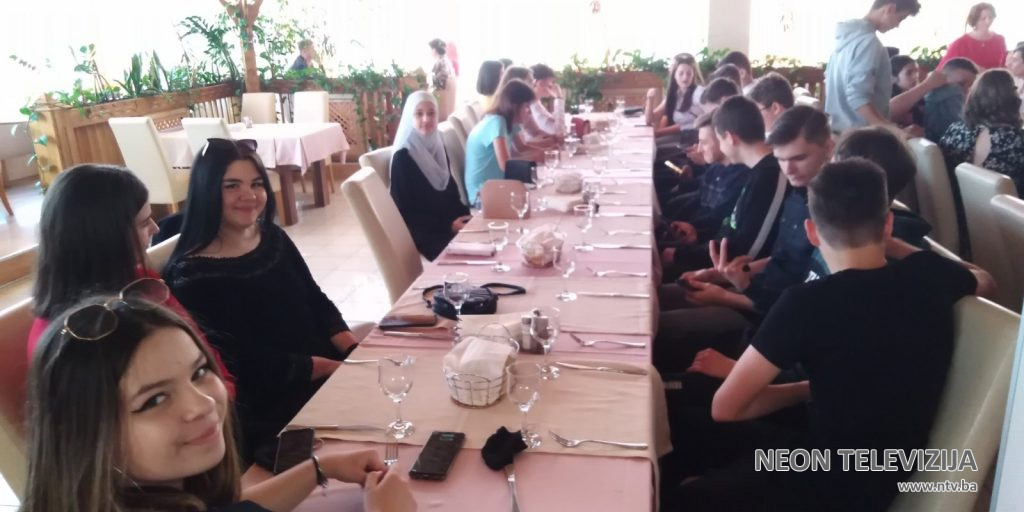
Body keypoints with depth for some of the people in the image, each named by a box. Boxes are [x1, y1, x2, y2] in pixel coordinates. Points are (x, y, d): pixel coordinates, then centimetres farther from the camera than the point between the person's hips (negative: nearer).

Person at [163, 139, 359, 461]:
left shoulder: (273, 237, 9)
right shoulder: (193, 276, -12)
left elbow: (317, 303, 11)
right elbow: (249, 365, -16)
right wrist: (339, 368, -19)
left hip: (328, 368, 7)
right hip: (271, 405, -7)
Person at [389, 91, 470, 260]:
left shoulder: (437, 145, 10)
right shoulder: (402, 157, -10)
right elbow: (405, 211, -11)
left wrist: (465, 215, -3)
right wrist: (447, 226, -16)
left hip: (452, 221, 7)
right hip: (425, 232, -7)